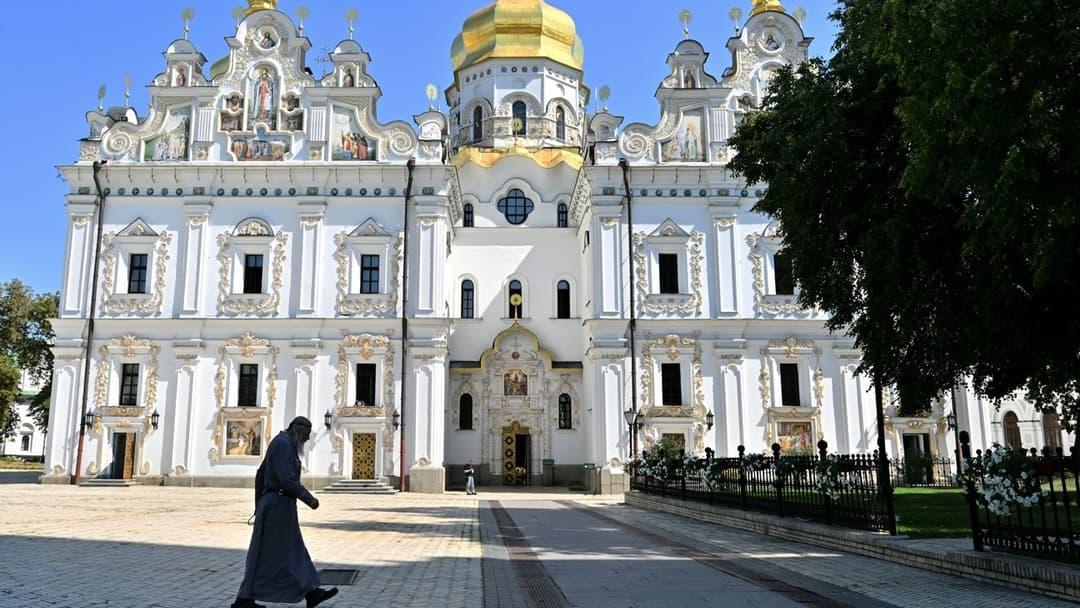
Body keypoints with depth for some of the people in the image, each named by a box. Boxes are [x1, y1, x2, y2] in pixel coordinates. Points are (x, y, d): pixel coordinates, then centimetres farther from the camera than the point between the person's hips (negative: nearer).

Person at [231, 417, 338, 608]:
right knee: (266, 555, -1)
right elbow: (287, 479, -24)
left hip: (277, 505, 11)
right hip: (278, 505, -11)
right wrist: (309, 499, -17)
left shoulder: (282, 445, 16)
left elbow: (261, 475, 21)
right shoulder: (283, 443, -17)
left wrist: (259, 505, 24)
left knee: (295, 552, 10)